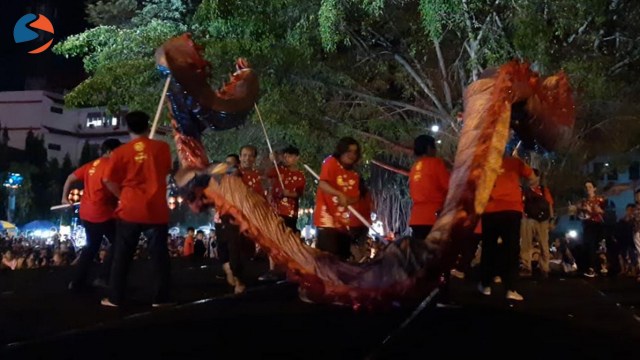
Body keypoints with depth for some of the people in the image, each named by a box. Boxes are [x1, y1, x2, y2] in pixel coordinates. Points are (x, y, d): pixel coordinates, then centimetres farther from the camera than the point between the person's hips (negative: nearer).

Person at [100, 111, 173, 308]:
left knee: (122, 256, 9)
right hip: (156, 210, 0)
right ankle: (161, 299, 6)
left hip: (129, 210, 0)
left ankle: (115, 298, 14)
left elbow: (109, 180, -3)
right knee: (159, 255, 5)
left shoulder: (121, 151, -2)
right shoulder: (162, 147, -1)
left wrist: (123, 195, 10)